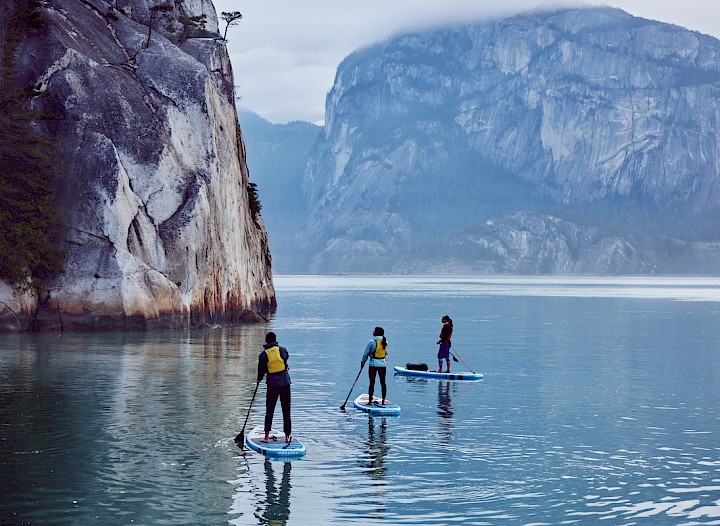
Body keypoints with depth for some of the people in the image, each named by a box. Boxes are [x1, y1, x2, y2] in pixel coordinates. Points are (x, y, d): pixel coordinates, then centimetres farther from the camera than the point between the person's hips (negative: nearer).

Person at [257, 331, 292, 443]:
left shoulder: (263, 355, -3)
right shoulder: (283, 350, -1)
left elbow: (261, 370, 5)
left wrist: (259, 379, 26)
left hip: (272, 384, 0)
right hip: (285, 382, 0)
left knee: (269, 411, 8)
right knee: (286, 411, 7)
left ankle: (267, 436, 2)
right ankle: (287, 436, 8)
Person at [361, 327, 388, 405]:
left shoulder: (371, 342, -11)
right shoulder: (385, 342, 1)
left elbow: (366, 354, -5)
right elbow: (386, 353, 6)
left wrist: (363, 363, 6)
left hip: (373, 364, -4)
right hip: (383, 364, 4)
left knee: (372, 383, 1)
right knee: (383, 382, 10)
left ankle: (370, 401, 3)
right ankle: (384, 400, 12)